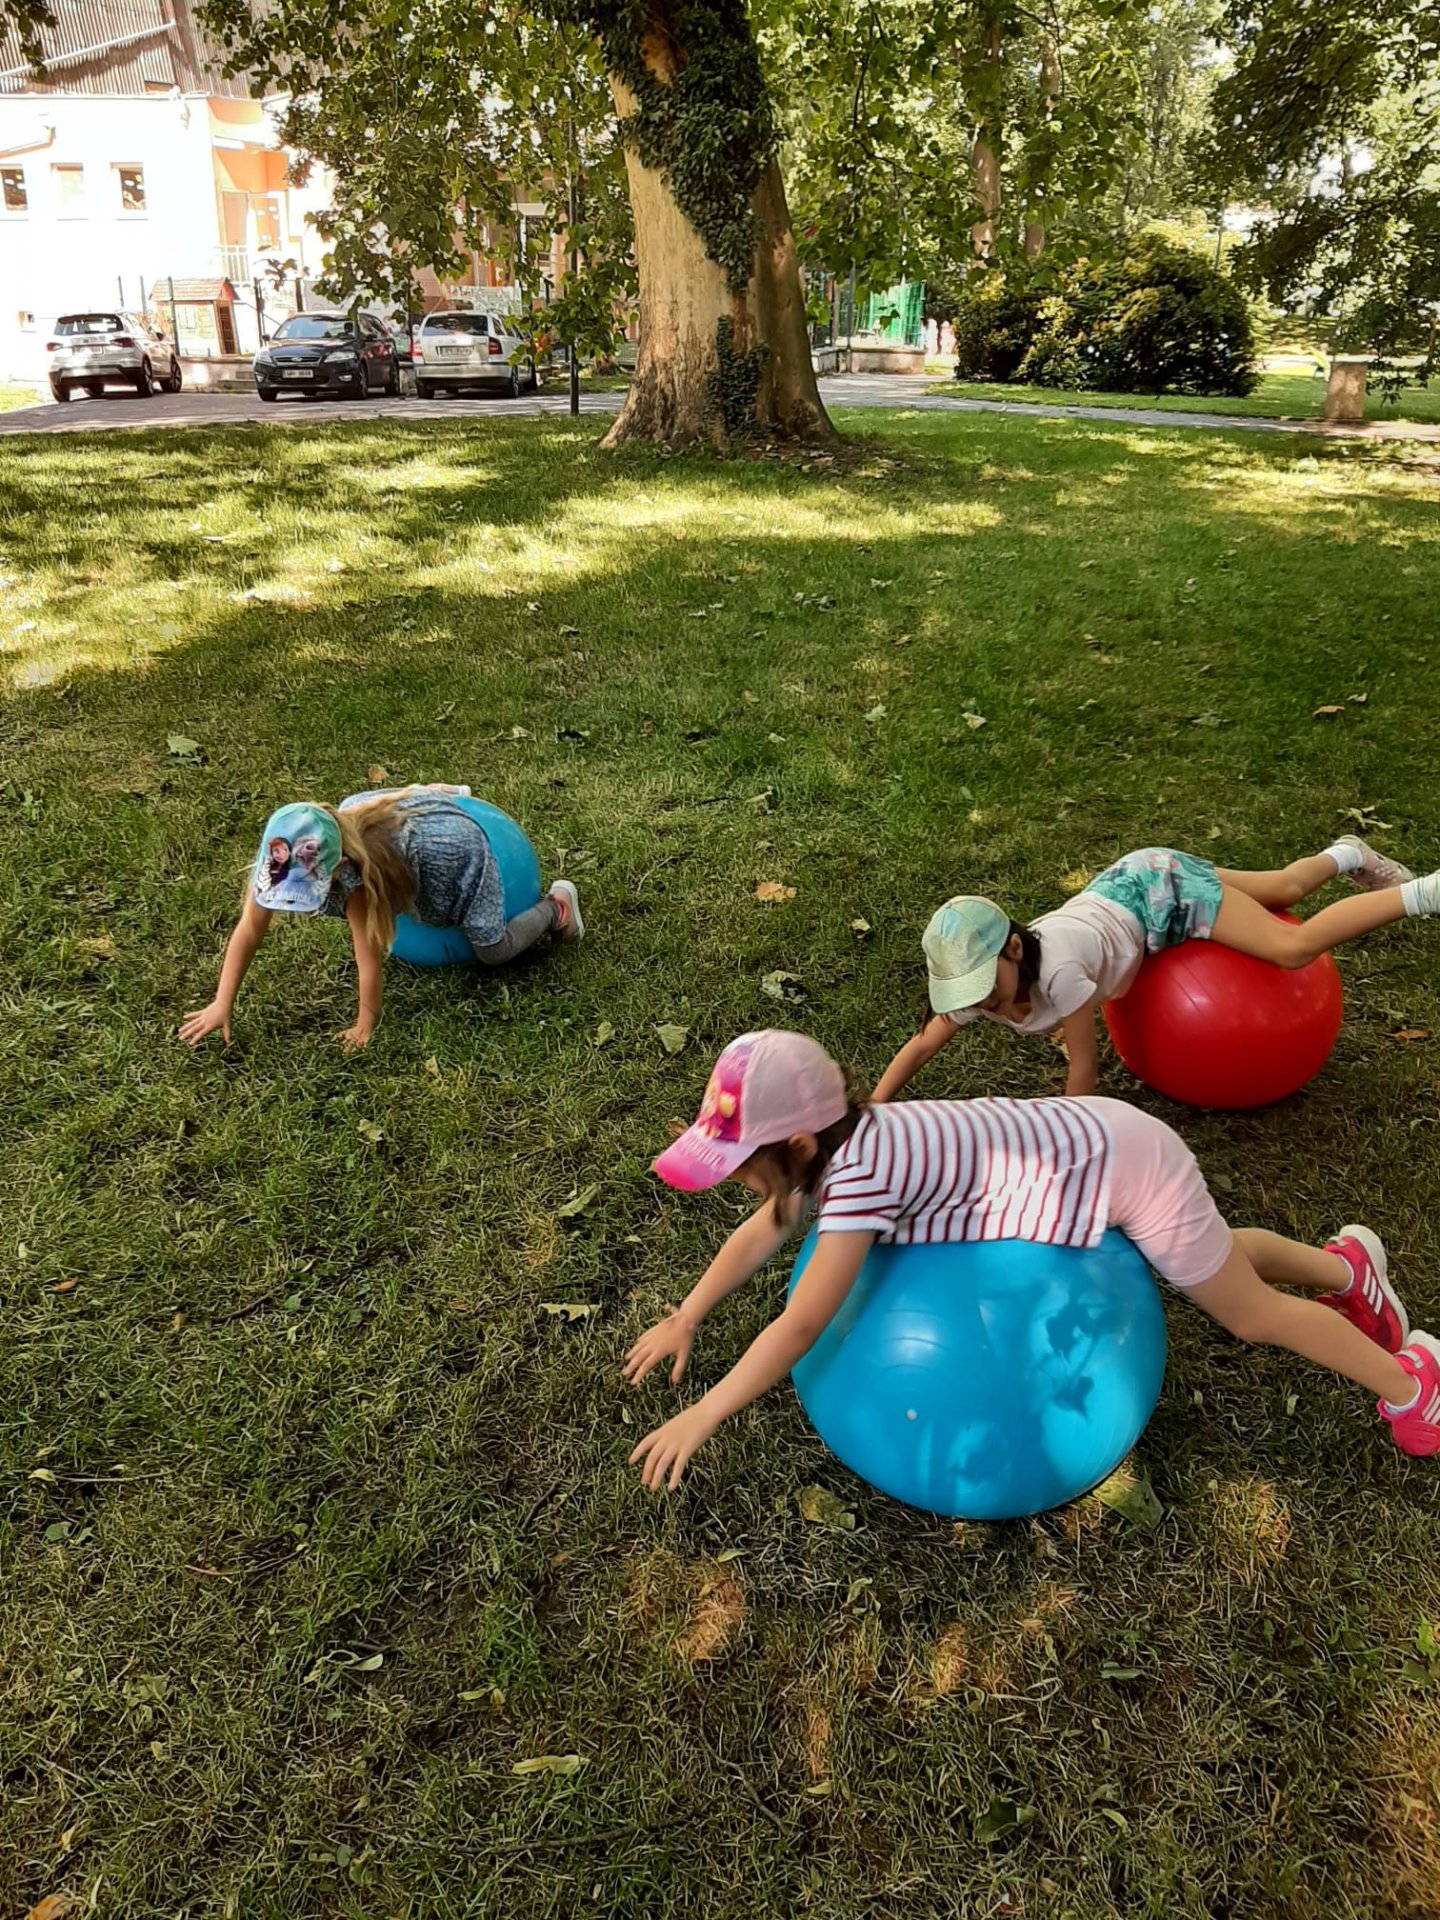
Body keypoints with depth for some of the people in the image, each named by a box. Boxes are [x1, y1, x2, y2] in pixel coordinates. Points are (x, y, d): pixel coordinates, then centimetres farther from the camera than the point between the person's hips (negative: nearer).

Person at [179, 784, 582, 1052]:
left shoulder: (356, 878, -44)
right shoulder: (279, 860, -29)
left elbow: (370, 956, -33)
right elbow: (248, 931, -21)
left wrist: (365, 1025, -21)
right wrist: (222, 1004, -21)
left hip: (448, 844, -6)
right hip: (394, 813, 6)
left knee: (493, 950, 0)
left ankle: (556, 904, 26)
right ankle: (447, 797, 50)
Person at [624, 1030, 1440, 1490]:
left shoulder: (860, 1170, -33)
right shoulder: (830, 1140, -9)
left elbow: (800, 1326, -30)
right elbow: (761, 1234, 7)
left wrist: (701, 1417, -21)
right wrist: (685, 1319, 5)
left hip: (1123, 1162, -7)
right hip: (1087, 1138, 8)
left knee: (1248, 1311, 13)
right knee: (1216, 1258, 31)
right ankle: (1346, 1264, 53)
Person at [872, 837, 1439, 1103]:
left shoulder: (1056, 967, -41)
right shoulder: (979, 978, -23)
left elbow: (1084, 1063, -30)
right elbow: (919, 1047, -15)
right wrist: (873, 1111, -23)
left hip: (1164, 888, -5)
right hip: (1128, 885, 6)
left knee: (1295, 947, -11)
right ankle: (1348, 854, 50)